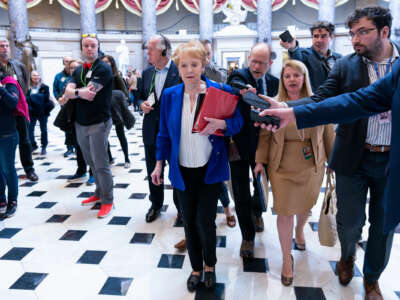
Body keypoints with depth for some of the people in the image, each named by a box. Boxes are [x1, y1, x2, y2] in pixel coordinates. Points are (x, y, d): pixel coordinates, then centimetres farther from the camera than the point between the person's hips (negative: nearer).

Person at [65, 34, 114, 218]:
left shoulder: (103, 68, -8)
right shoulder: (78, 70, 14)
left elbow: (90, 92, -21)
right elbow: (68, 92, -1)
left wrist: (74, 91, -6)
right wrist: (79, 92, -19)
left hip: (98, 123, -7)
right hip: (80, 124, 7)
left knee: (101, 164, -5)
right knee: (91, 163, 16)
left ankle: (108, 201, 6)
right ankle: (99, 194, 30)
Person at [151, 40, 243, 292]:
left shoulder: (221, 91, -7)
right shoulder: (170, 95, 1)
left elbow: (238, 122, -5)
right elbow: (165, 133, 8)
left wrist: (221, 124, -27)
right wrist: (159, 164, 9)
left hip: (210, 169, -2)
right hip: (183, 170, 3)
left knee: (205, 221, -2)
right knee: (189, 222, 11)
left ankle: (210, 265, 30)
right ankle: (196, 268, 35)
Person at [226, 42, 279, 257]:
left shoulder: (274, 82, 3)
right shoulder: (239, 76, -12)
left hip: (262, 144, 4)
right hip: (239, 143, -4)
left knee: (262, 185, 21)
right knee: (241, 194, 5)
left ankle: (256, 211, 55)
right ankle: (248, 236, 23)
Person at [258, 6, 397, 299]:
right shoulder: (346, 66, -3)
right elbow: (321, 99, -14)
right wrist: (284, 109, -31)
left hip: (392, 161, 1)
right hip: (354, 159, 0)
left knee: (384, 225, 14)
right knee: (350, 220, 10)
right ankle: (347, 255, 46)